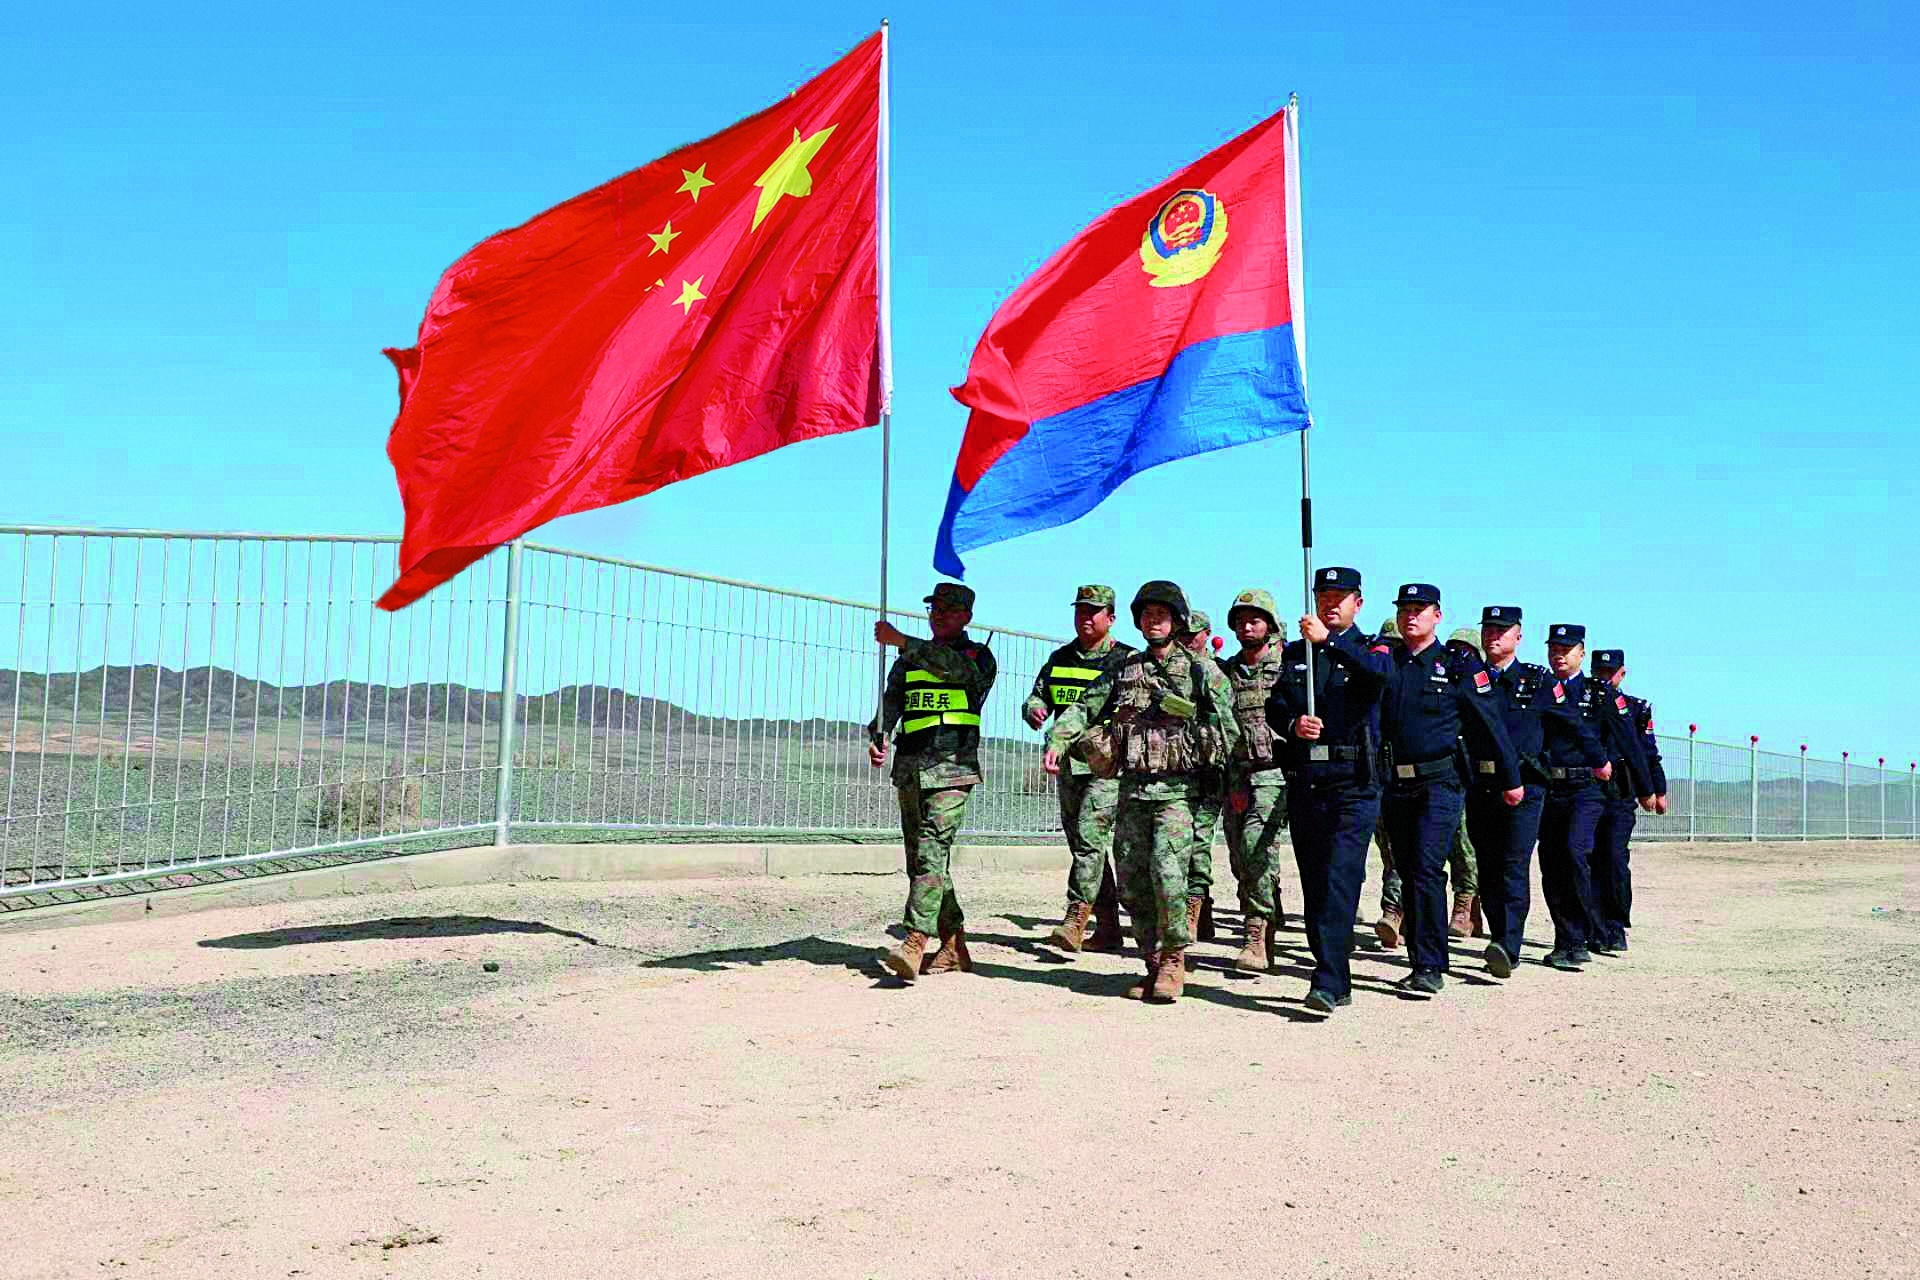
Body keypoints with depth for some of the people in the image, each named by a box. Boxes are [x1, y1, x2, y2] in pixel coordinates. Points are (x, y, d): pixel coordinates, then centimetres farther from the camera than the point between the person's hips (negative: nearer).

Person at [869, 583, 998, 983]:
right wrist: (878, 736, -11)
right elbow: (891, 699, 8)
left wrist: (901, 641, -21)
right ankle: (954, 947, 15)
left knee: (931, 851, -17)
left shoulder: (978, 656, 5)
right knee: (920, 857, 7)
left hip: (951, 767, -6)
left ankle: (914, 943, -26)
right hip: (910, 768, 6)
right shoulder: (910, 660, 21)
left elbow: (954, 666, -18)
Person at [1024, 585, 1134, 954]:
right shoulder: (1059, 659, 16)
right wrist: (1034, 709, -4)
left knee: (1090, 836, -18)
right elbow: (1036, 697, 18)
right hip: (1068, 765, 6)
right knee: (1082, 844, 8)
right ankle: (1108, 927, 16)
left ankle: (1076, 919, -19)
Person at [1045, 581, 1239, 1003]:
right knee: (1132, 883, 4)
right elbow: (1083, 708, 9)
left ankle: (1174, 960, -3)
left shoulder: (1200, 671, 3)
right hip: (1132, 789, 5)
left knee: (1167, 873, -18)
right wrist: (1058, 739, -5)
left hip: (1177, 789, -4)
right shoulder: (1123, 671, 14)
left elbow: (1227, 726, -1)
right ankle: (1154, 963, 16)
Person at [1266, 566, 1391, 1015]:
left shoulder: (1368, 649, 4)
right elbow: (1275, 706, 8)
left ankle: (1327, 984, -18)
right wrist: (1293, 724, -14)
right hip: (1304, 783, 5)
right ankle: (1336, 981, 16)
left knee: (1339, 881, -14)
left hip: (1354, 784, -5)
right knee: (1314, 886, 7)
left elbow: (1379, 673, -20)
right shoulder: (1294, 654, 16)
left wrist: (1330, 641, -29)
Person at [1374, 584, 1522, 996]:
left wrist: (1511, 780, 7)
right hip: (1395, 787, 4)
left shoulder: (1459, 668, 1)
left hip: (1439, 784, -4)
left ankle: (1431, 968, -11)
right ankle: (1422, 964, 18)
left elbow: (1489, 726, 4)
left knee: (1427, 869, -14)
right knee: (1408, 874, 9)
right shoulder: (1385, 663, 10)